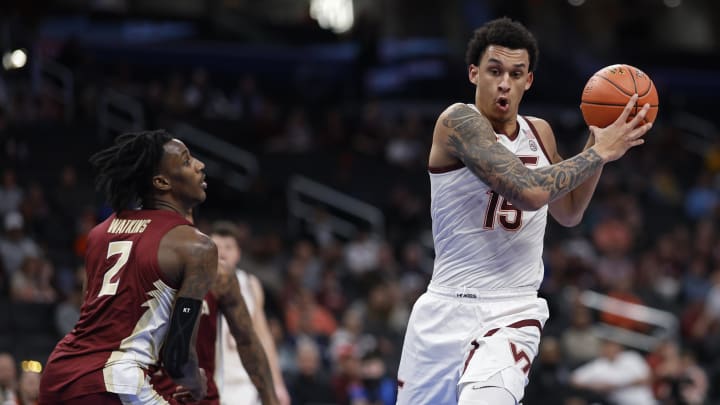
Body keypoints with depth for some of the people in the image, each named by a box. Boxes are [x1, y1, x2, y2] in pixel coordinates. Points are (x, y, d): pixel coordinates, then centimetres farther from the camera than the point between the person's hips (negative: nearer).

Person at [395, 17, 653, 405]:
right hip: (446, 310, -3)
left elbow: (568, 212, 25)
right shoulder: (459, 121, -12)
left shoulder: (539, 133, 9)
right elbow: (528, 191, -24)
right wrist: (600, 152, -15)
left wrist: (599, 143, 11)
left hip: (512, 314, 3)